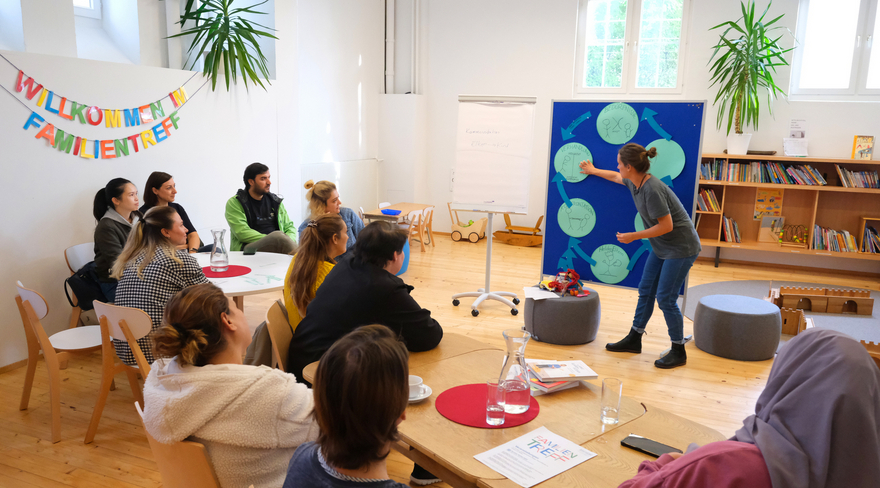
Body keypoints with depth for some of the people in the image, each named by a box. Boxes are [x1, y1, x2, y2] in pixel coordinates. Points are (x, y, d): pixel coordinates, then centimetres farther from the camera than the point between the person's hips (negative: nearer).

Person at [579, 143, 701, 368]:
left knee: (665, 298, -7)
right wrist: (593, 171, 39)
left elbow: (666, 226, -26)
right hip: (661, 246, 10)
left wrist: (633, 236, -17)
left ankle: (678, 351, 7)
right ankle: (634, 339, 26)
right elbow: (616, 177, 25)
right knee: (645, 291, 13)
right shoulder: (634, 182, 1)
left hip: (681, 248, -9)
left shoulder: (652, 190, -28)